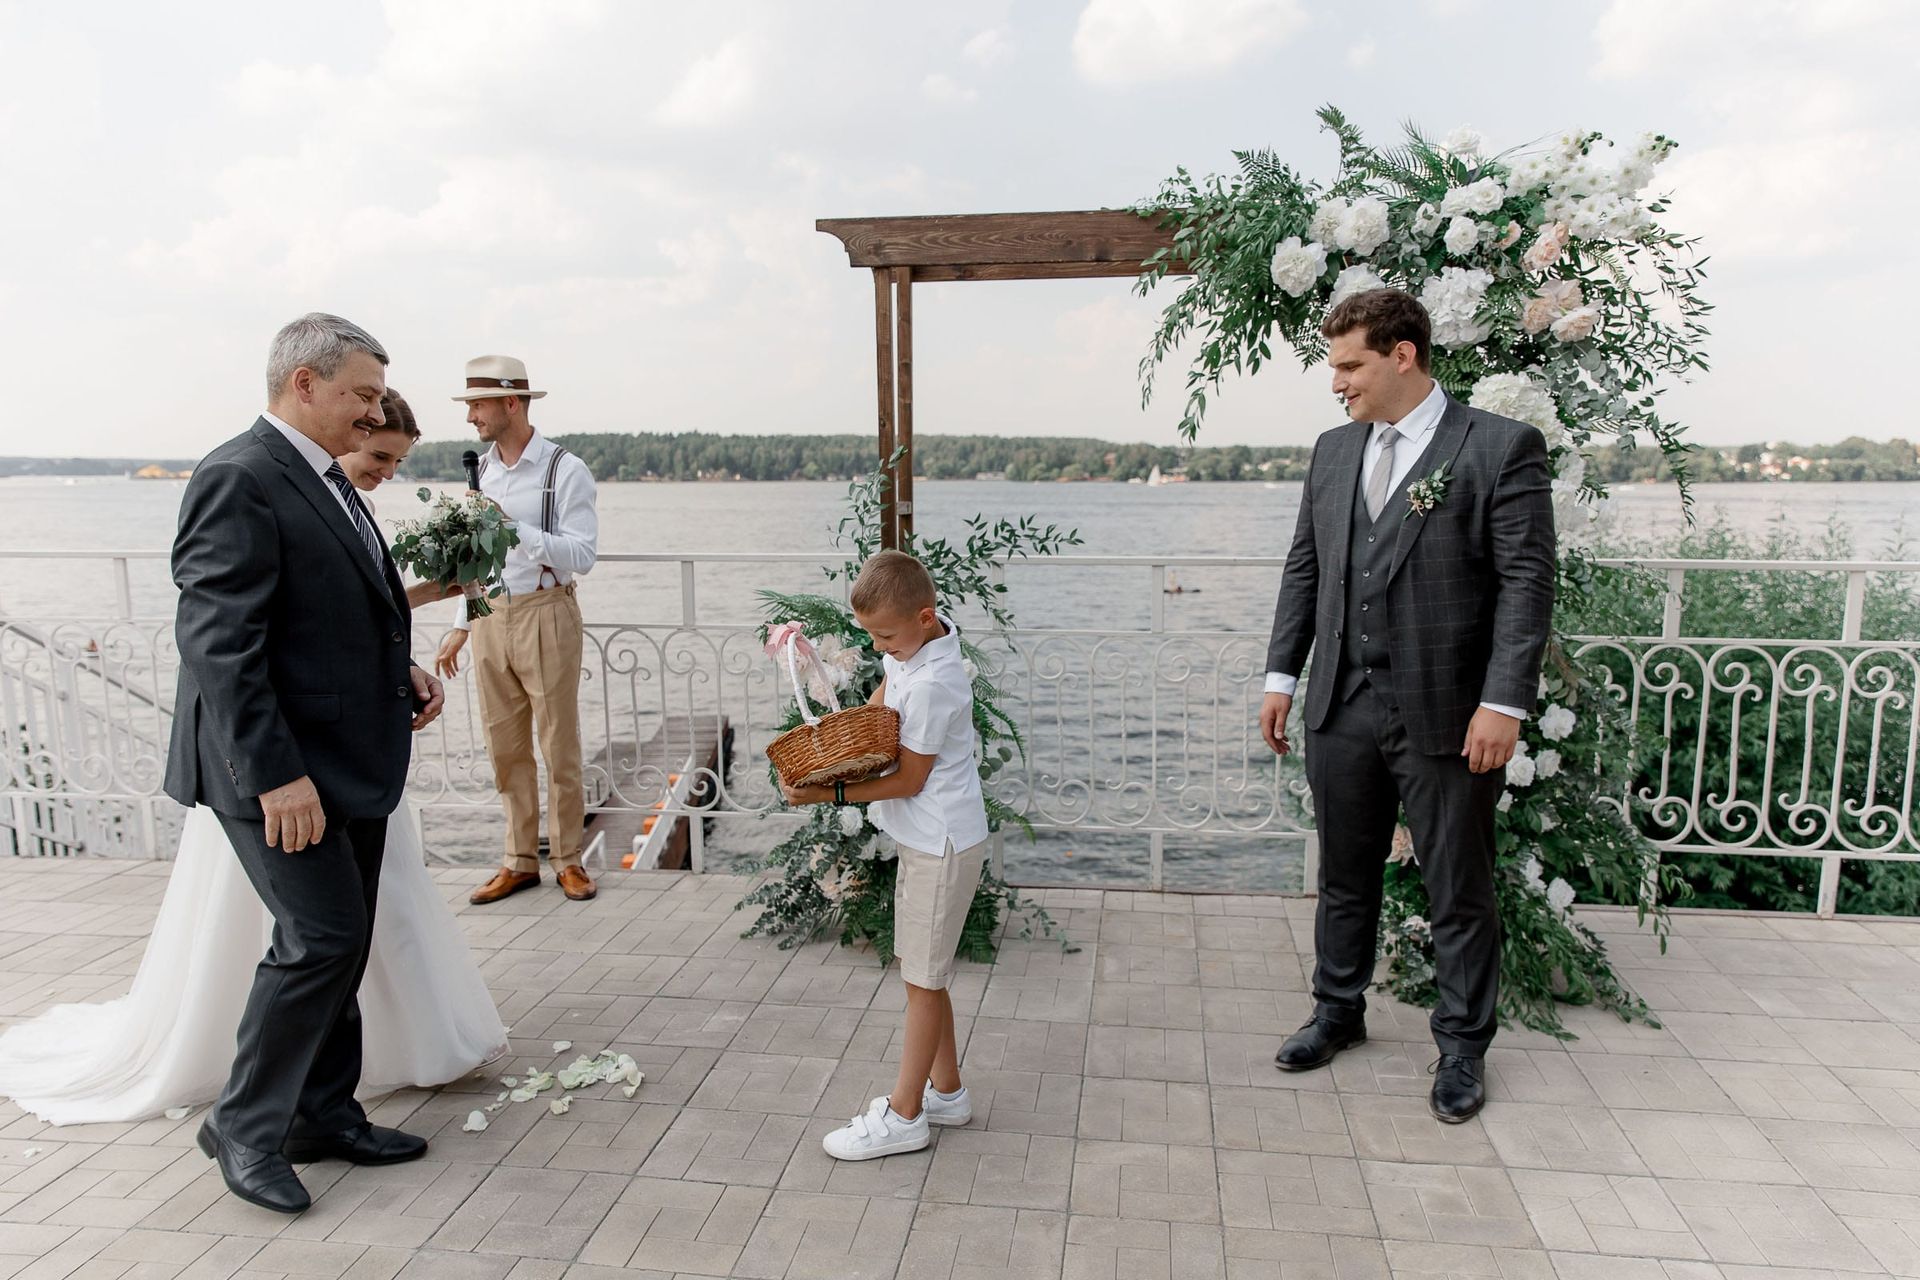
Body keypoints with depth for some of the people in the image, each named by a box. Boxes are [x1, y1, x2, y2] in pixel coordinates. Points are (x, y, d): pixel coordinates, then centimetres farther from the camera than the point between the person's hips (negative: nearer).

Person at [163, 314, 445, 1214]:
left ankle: (324, 1115, 28)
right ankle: (245, 1126, 14)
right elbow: (217, 641, -22)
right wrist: (276, 775, -24)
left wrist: (401, 670, 5)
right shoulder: (239, 480, -16)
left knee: (341, 943, 15)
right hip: (284, 768, -9)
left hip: (350, 760, 10)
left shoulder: (326, 481, 14)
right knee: (323, 938, -6)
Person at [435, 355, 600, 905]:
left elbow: (581, 555, -16)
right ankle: (520, 860, 22)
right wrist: (460, 627, 18)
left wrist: (515, 528, -24)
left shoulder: (565, 471, -9)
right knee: (505, 747, 11)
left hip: (545, 616, -6)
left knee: (559, 746, 3)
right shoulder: (480, 469, 10)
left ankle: (567, 859, 17)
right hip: (490, 618, 6)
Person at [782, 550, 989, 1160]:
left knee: (922, 978, 2)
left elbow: (908, 780, -19)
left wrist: (830, 793, -18)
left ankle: (904, 1115, 15)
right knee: (923, 972, 18)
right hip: (925, 837, 10)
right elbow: (887, 688, 19)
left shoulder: (932, 686, -27)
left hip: (941, 843, -10)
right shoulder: (926, 627, 0)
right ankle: (946, 1092, 31)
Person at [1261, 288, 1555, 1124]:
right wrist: (1282, 676, 10)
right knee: (1344, 874, 18)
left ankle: (1462, 1045, 27)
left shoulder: (1501, 448, -7)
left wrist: (1504, 703, -16)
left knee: (1459, 891, 9)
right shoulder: (1334, 450, 10)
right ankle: (1339, 1012, 37)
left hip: (1446, 712, -5)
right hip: (1343, 707, 5)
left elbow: (1527, 583, -10)